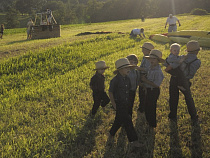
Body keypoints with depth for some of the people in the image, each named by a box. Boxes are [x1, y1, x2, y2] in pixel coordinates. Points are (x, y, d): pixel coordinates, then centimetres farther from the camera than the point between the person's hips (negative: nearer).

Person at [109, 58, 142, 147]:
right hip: (119, 104, -7)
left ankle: (112, 133, 41)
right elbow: (110, 92, -13)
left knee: (119, 120, 19)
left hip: (126, 104, 7)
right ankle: (133, 140, 2)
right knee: (127, 122, -6)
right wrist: (114, 104, -12)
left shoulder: (127, 79, 3)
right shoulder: (115, 80, -19)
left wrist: (128, 102, 16)